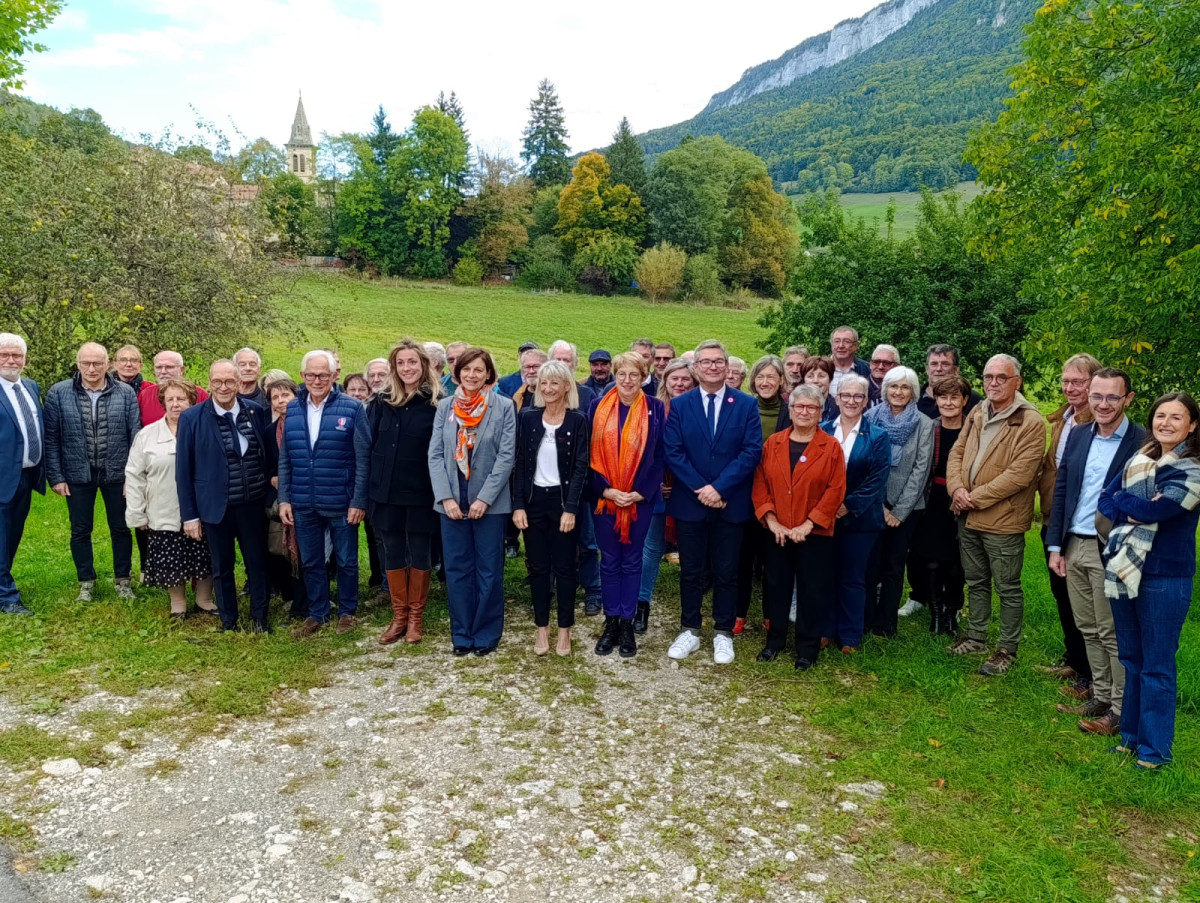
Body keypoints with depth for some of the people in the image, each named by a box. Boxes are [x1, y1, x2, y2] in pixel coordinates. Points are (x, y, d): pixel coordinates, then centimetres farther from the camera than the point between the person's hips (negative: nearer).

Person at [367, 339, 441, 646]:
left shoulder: (436, 403, -6)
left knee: (419, 553, 8)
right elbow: (368, 445, 5)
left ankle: (416, 615, 22)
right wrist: (366, 489, 1)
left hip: (421, 493, -3)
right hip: (386, 491, 3)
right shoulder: (381, 401, 4)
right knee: (392, 554, 11)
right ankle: (399, 615, 24)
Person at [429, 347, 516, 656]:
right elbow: (435, 455, 2)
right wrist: (446, 497, -9)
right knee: (456, 570, 8)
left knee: (489, 571, 5)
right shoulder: (445, 406, 6)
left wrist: (484, 498, -14)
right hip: (452, 500, 3)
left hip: (490, 502, -3)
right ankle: (461, 634, 20)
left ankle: (486, 634, 18)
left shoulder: (504, 407, -3)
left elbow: (506, 456, -8)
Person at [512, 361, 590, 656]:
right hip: (534, 500, 3)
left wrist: (571, 508, -14)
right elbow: (520, 463, 3)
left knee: (564, 567, 5)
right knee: (537, 566, 8)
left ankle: (564, 629, 17)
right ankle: (542, 627, 20)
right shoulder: (527, 417, 3)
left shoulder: (578, 420, -4)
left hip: (563, 500, -2)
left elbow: (580, 467, -8)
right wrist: (518, 504, -4)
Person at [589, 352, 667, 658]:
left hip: (640, 498, -1)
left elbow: (659, 456, -2)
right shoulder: (599, 406, 0)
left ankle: (627, 624, 18)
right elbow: (590, 452, 0)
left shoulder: (655, 409, -2)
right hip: (605, 497, 1)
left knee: (631, 561, 8)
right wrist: (605, 489, -10)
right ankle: (611, 623, 19)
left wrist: (640, 493, -11)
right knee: (609, 560, 8)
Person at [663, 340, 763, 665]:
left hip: (731, 504, 0)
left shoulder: (746, 405, 0)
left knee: (726, 572, 8)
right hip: (689, 502, 1)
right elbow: (672, 452, -5)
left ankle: (724, 634, 22)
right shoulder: (679, 405, 2)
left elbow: (752, 451, -8)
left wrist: (718, 487, -16)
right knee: (690, 571, 10)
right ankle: (689, 631, 22)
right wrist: (700, 488, -15)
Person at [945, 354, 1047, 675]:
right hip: (968, 517, 7)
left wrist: (975, 497, -18)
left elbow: (1019, 474, -20)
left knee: (1007, 589, 6)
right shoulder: (977, 414, 9)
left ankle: (1007, 649, 19)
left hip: (1003, 520, -7)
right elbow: (957, 453, 10)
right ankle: (977, 637, 34)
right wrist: (957, 489, -9)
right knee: (976, 582, 20)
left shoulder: (1031, 422, -14)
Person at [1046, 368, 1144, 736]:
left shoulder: (1142, 443, -11)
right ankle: (1101, 695, 30)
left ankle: (1121, 709, 16)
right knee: (1087, 627, 16)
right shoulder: (1077, 434, 7)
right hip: (1073, 546, 6)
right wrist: (1055, 546, 7)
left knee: (1112, 633, 3)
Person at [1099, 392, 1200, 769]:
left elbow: (1157, 510, -21)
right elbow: (1104, 500, 4)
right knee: (1130, 660, 16)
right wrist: (1137, 511, -14)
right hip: (1124, 571, 6)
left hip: (1165, 579, -6)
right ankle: (1131, 733, 29)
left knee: (1157, 667, 3)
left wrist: (1122, 500, -4)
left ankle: (1154, 748, 14)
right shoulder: (1138, 461, 9)